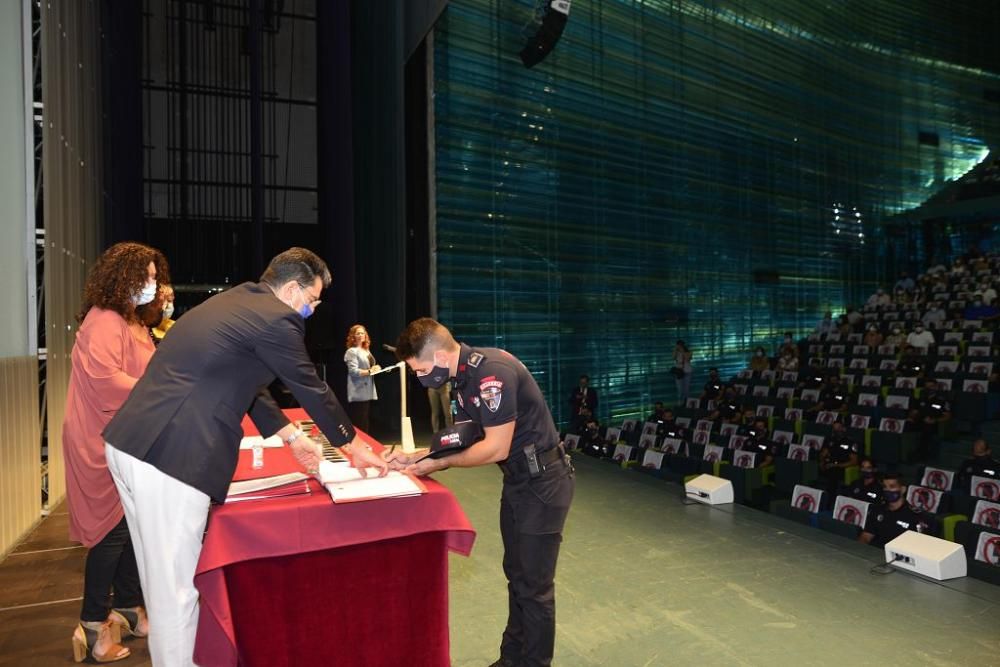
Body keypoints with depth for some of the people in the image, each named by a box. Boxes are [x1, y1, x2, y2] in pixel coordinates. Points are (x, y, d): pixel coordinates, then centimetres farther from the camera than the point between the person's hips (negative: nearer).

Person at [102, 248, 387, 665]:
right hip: (170, 456, -10)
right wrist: (352, 447, 14)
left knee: (162, 576, 22)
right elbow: (311, 388, -1)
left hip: (130, 443, 10)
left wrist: (293, 438, 30)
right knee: (176, 585, 4)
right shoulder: (276, 318, -10)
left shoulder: (234, 303, 19)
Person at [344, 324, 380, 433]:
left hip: (368, 392, 9)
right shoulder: (351, 352, -8)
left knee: (367, 422, 12)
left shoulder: (366, 350, 17)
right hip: (358, 393, -9)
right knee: (360, 425, -8)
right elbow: (354, 371, -18)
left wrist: (375, 368, 6)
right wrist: (370, 371, -24)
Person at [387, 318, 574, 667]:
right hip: (517, 480, 10)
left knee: (534, 585, 4)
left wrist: (438, 463, -14)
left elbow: (495, 448, -24)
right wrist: (415, 457, 1)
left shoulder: (492, 372, -27)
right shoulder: (465, 375, 4)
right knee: (516, 574, 20)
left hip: (543, 481, -10)